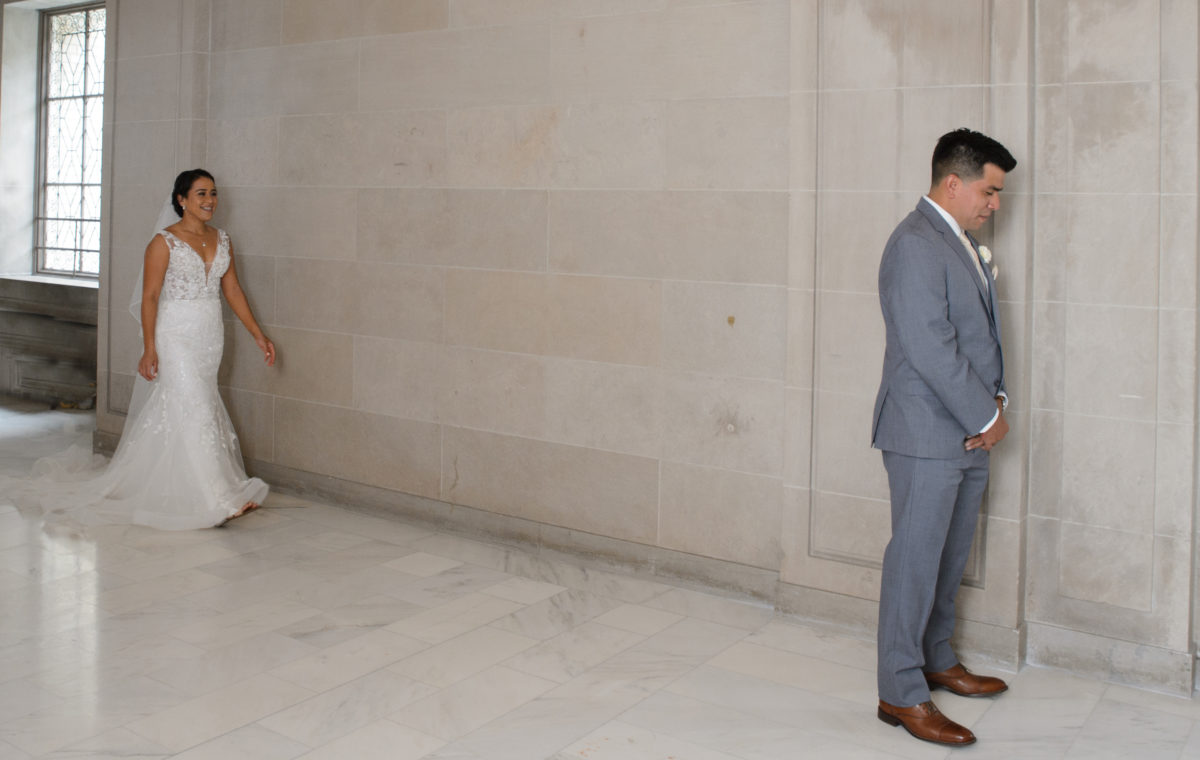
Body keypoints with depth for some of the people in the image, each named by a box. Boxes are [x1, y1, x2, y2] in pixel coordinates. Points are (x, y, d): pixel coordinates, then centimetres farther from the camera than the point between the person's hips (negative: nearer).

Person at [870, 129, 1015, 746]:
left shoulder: (961, 242, 15)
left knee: (950, 556, 18)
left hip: (968, 434, 10)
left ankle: (936, 660, 34)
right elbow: (930, 348, -22)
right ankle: (901, 694, 7)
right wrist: (986, 417, -15)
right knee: (915, 558, -2)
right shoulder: (915, 244, -16)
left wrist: (993, 402, 2)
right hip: (926, 434, -9)